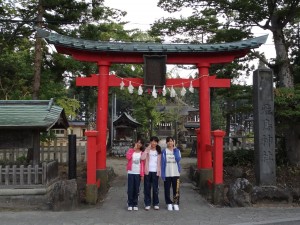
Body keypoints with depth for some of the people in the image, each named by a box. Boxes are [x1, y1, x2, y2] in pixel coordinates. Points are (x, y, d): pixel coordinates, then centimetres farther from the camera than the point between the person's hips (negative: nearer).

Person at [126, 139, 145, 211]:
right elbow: (128, 157, -17)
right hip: (130, 173, -1)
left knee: (136, 189, 5)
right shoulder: (130, 150, 5)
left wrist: (142, 174, -3)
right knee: (130, 189, 0)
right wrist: (134, 149, -11)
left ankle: (135, 204, 13)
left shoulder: (142, 153, 6)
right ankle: (130, 204, 8)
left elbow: (142, 164, 3)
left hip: (138, 173, 1)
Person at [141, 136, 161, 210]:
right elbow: (142, 158, -16)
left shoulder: (159, 151, 9)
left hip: (155, 171, 1)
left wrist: (159, 171, 1)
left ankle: (156, 203, 14)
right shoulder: (147, 150, 2)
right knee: (147, 188, 2)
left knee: (155, 188, 5)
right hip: (148, 171, -1)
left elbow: (160, 162, 9)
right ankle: (147, 204, 9)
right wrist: (147, 149, -17)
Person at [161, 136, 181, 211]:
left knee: (176, 189, 0)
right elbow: (163, 163, -2)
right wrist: (162, 174, -8)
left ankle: (176, 203, 9)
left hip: (176, 173, 1)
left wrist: (174, 149, -9)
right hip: (167, 174, 0)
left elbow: (178, 159, -13)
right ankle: (169, 203, 15)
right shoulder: (164, 151, 2)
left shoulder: (177, 150, 6)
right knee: (167, 189, 3)